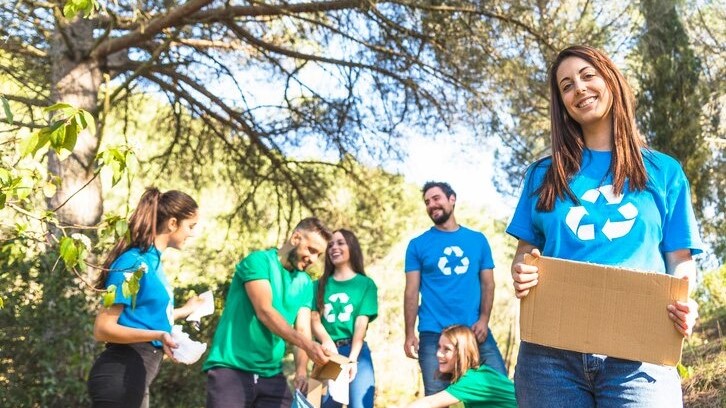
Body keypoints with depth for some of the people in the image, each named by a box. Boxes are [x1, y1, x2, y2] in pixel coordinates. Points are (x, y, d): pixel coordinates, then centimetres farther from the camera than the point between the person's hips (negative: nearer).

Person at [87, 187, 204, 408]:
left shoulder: (152, 260, 9)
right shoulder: (135, 262, -17)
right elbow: (103, 328, -19)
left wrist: (183, 311, 30)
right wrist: (157, 336, -30)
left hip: (136, 378, 10)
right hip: (119, 377, -10)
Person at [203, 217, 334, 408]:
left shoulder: (305, 284, 11)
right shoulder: (259, 261, -6)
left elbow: (303, 330, 2)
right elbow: (264, 311, -18)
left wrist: (301, 369, -17)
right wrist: (307, 344, -28)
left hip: (271, 375, 5)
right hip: (230, 369, -5)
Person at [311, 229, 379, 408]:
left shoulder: (366, 284, 6)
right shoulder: (320, 284, 13)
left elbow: (361, 323, -4)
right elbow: (314, 320, 1)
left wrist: (352, 358, -18)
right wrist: (327, 341, -21)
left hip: (356, 352, -2)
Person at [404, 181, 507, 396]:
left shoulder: (478, 240, 10)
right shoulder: (418, 245, 6)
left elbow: (488, 283, 9)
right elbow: (412, 291, 2)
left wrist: (483, 319, -6)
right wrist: (409, 333, -6)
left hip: (474, 331, 1)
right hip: (433, 334, -1)